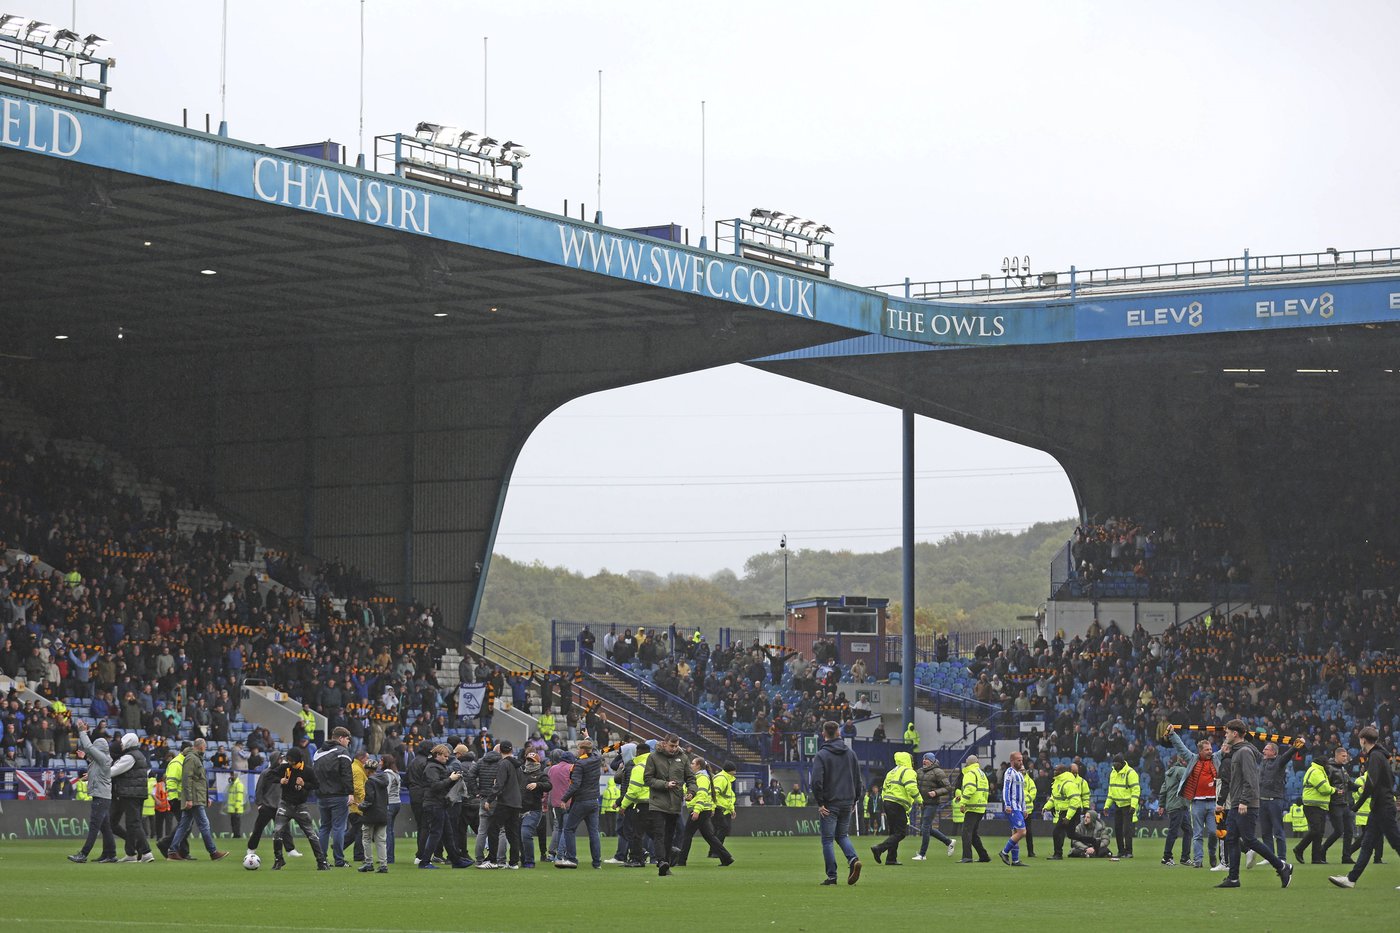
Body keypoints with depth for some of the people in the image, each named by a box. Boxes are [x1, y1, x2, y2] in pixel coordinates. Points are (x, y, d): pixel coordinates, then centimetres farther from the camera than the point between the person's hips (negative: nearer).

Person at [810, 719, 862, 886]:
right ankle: (853, 859, -9)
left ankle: (831, 876, -1)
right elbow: (858, 779, 11)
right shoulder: (850, 753, 8)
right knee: (842, 835, 18)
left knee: (828, 840, 2)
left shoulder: (822, 755, -9)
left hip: (829, 804, -5)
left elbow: (816, 781, -18)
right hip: (847, 803, 5)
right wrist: (854, 800, 17)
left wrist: (820, 803, -10)